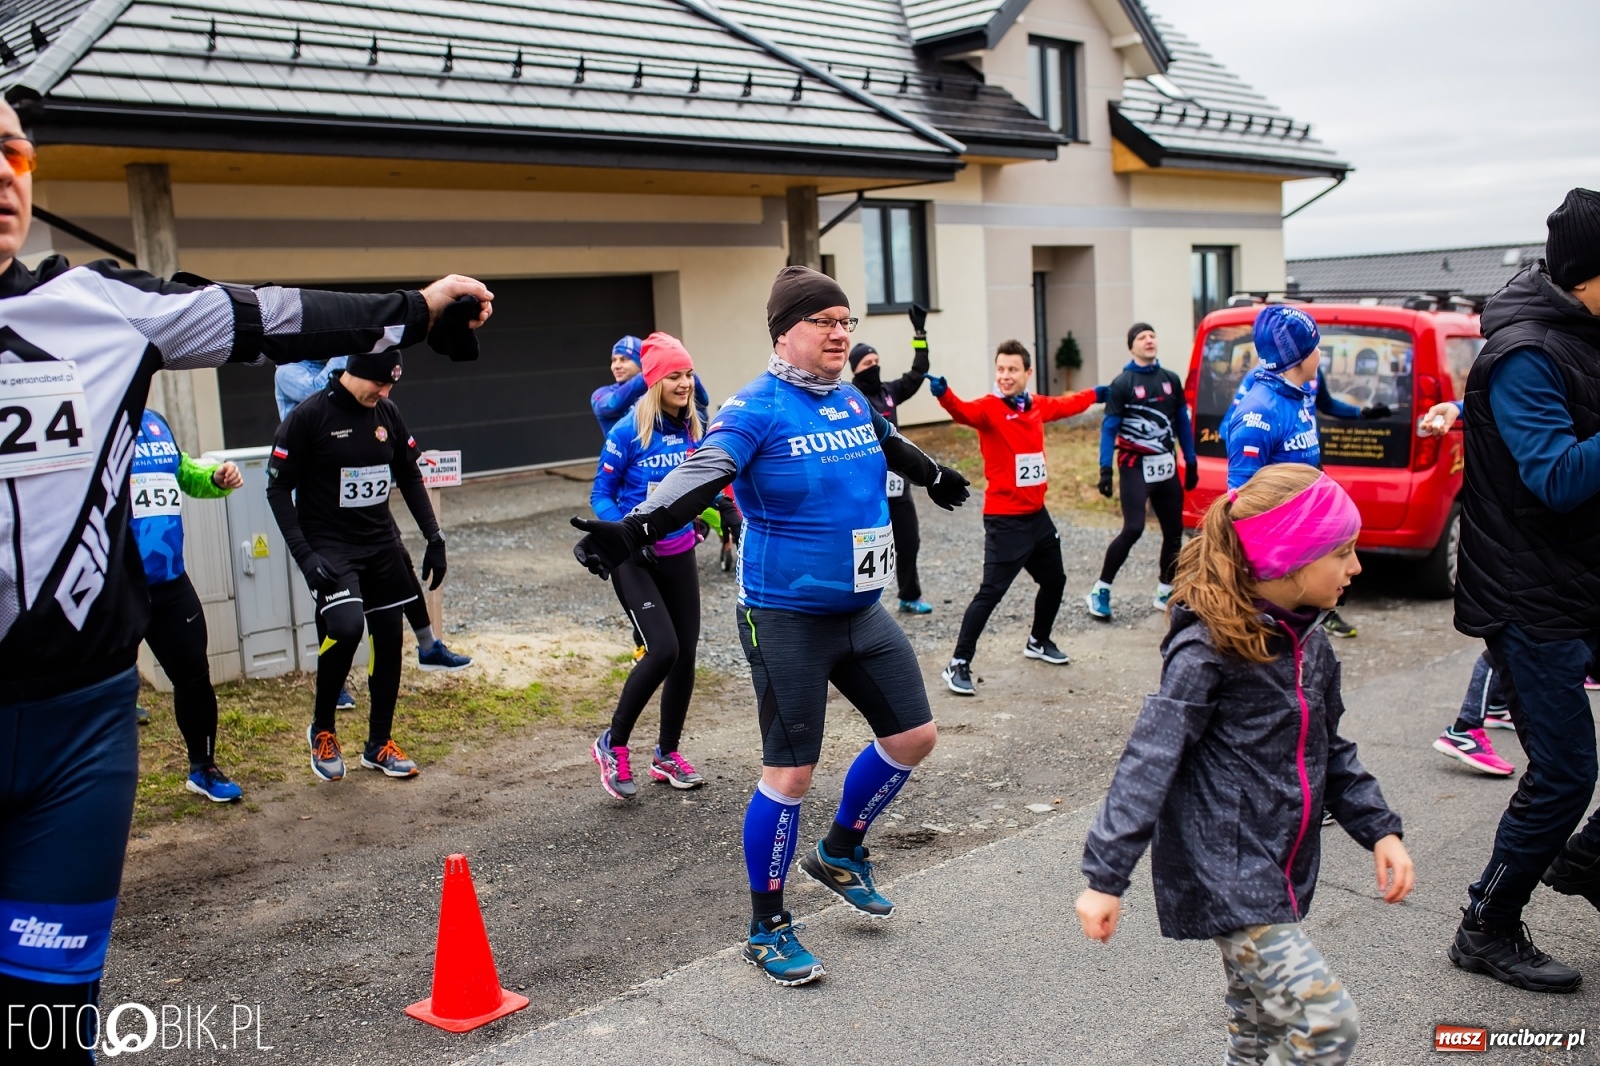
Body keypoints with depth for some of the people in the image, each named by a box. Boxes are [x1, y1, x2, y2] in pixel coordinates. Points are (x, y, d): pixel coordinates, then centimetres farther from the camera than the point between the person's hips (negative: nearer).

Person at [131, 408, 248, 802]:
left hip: (170, 582, 6)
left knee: (194, 677, 14)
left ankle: (203, 768, 33)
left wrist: (216, 478, 6)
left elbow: (184, 472, 25)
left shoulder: (155, 422, 9)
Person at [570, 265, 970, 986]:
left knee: (914, 736, 12)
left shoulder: (854, 401, 8)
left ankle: (840, 854, 36)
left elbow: (893, 449, 29)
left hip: (861, 610, 8)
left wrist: (938, 480, 47)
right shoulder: (758, 408, -14)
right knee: (790, 772, -3)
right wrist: (631, 530, -45)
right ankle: (766, 929, 15)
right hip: (786, 620, -8)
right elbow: (700, 476, -29)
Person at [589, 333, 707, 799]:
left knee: (686, 653, 7)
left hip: (680, 555, 6)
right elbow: (601, 495, -9)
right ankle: (612, 744, 3)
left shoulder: (695, 429, 1)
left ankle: (667, 754, 25)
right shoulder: (629, 432, -13)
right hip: (634, 559, -5)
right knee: (663, 649, -18)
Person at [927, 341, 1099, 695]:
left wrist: (1096, 394, 44)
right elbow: (965, 412, -37)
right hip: (1005, 519, -8)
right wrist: (944, 395, -59)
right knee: (991, 592, -13)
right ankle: (958, 664, -6)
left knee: (1054, 580, 22)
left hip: (1037, 514, 8)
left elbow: (1066, 404, 28)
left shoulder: (1037, 406, 6)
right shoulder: (990, 407, -14)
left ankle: (1038, 642, 46)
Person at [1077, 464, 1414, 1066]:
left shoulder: (1308, 640, 6)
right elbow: (1149, 762, -21)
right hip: (1224, 875, -9)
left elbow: (1328, 750, 18)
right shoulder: (1209, 650, -20)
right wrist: (1105, 877, -22)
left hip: (1281, 872, 9)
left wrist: (1379, 829, 9)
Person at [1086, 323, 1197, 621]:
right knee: (1133, 529, -15)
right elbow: (1109, 428, -6)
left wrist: (1191, 463, 14)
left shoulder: (1171, 380, 9)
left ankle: (1166, 592, 22)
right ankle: (1101, 589, -3)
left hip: (1166, 467, 5)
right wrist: (1105, 468, -13)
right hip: (1136, 467, -5)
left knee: (1174, 530, 7)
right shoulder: (1121, 383, -4)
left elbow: (1183, 422, 15)